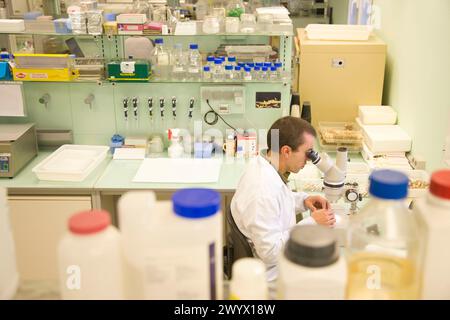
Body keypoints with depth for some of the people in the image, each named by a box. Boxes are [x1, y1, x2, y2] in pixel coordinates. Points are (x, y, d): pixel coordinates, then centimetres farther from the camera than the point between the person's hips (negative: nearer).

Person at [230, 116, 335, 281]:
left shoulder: (262, 167, -3)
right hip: (273, 275, -9)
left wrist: (303, 200, 0)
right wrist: (312, 223, -23)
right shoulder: (263, 192, -31)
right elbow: (271, 252, -27)